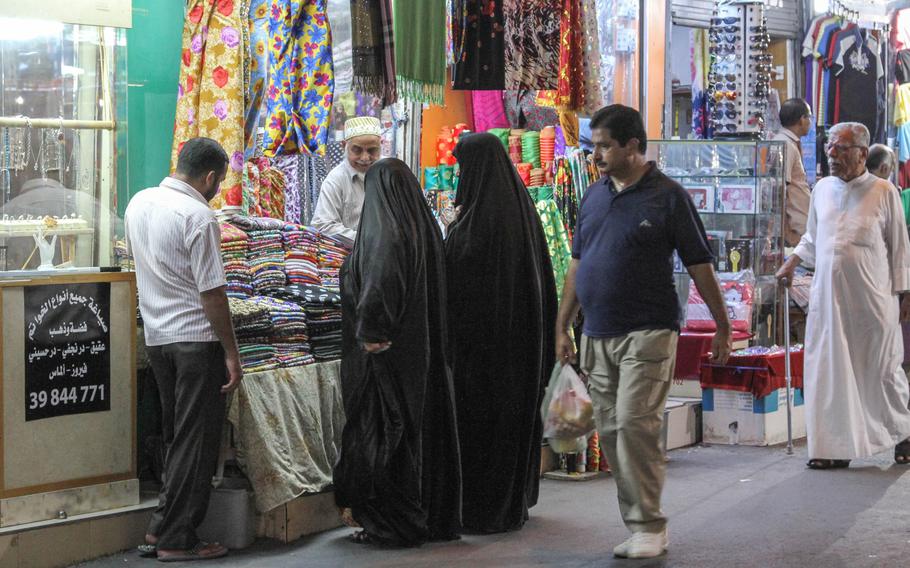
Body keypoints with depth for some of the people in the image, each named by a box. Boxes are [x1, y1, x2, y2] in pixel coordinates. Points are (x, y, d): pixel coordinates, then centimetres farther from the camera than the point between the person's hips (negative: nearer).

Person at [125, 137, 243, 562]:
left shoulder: (139, 203, 7)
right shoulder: (198, 216, -17)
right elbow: (211, 292, -17)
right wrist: (231, 353, -12)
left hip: (155, 336, 8)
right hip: (196, 338, -7)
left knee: (175, 436, 18)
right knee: (196, 442, 0)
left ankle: (162, 525, 20)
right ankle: (177, 540, 3)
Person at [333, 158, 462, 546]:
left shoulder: (384, 233, -15)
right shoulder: (427, 228, 8)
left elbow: (379, 285, -28)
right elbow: (438, 292, 11)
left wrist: (370, 333, -19)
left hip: (389, 352, -8)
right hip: (428, 350, 8)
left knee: (385, 430, -1)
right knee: (427, 426, 12)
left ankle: (392, 525, 3)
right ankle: (436, 517, 19)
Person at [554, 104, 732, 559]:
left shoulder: (667, 196, -5)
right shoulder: (594, 196, 12)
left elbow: (699, 264, -3)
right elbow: (577, 264, 18)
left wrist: (723, 326, -2)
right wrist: (562, 326, 16)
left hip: (647, 333, -6)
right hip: (597, 335, 7)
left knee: (634, 424, -15)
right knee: (610, 431, 6)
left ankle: (649, 525, -6)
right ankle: (639, 526, 14)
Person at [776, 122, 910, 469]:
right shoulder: (822, 189, 9)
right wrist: (791, 264, 12)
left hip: (873, 300, -3)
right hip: (828, 295, 3)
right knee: (829, 371, -1)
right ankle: (837, 446, 5)